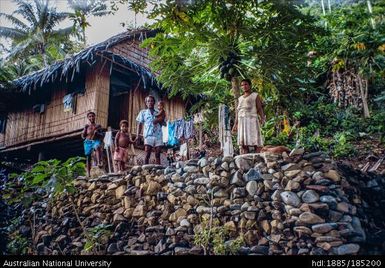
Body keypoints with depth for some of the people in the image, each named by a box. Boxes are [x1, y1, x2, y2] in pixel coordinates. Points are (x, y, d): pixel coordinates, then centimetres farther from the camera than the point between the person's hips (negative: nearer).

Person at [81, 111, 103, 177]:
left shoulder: (98, 126, 15)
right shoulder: (87, 126, 15)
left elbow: (102, 136, 14)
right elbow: (83, 136, 14)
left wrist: (97, 133, -6)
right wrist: (85, 129, -3)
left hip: (96, 141, -2)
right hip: (88, 142, 2)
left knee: (97, 147, -38)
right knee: (88, 157, 1)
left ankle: (99, 162, -53)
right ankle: (88, 173, 9)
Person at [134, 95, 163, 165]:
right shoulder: (143, 112, 13)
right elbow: (140, 124, 8)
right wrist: (137, 135, -2)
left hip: (158, 135, 2)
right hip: (148, 135, -2)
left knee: (158, 154, 1)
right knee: (147, 154, -10)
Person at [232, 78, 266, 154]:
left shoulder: (255, 95, 10)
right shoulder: (240, 98, 23)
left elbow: (260, 108, 0)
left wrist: (262, 118, -17)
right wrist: (235, 124, 15)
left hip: (252, 119, -4)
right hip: (241, 121, 5)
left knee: (255, 141, -10)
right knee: (243, 143, -3)